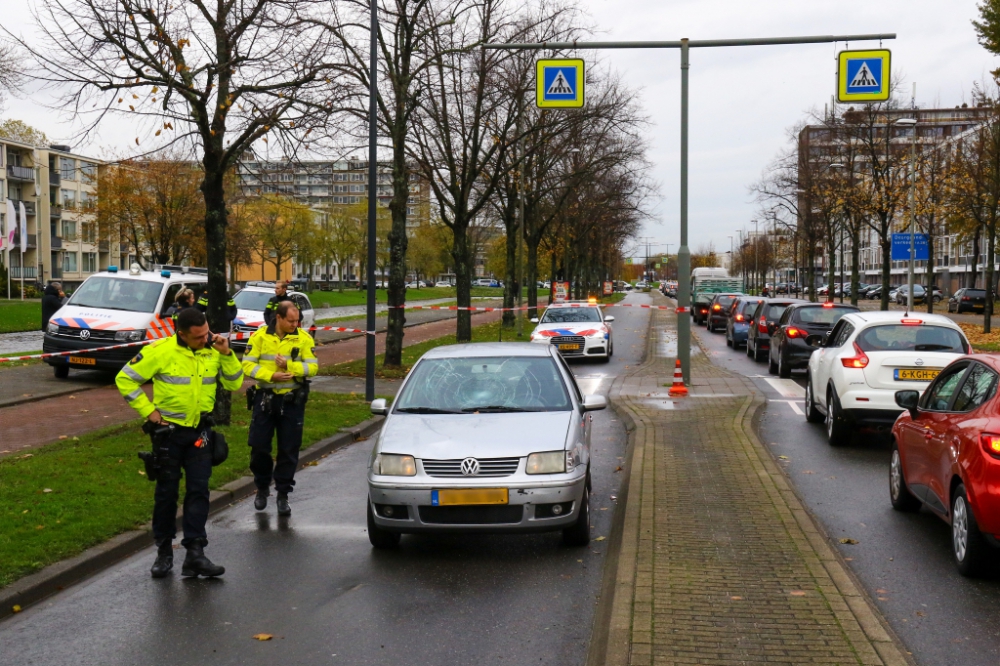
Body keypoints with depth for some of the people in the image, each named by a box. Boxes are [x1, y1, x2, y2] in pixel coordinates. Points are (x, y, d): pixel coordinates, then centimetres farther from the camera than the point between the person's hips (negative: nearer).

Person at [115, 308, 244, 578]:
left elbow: (234, 384, -1)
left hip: (200, 432, 3)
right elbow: (125, 378, -8)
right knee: (166, 492, 8)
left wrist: (226, 354, -15)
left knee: (198, 491, -1)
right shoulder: (160, 351, -14)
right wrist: (148, 411, -11)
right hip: (168, 430, -3)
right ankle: (164, 551, 22)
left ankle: (195, 553, 1)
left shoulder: (213, 351, -2)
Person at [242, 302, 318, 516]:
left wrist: (289, 365, -20)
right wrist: (271, 375, -20)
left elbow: (313, 367, -6)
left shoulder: (304, 338, -2)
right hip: (265, 399, 0)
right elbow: (248, 365, -7)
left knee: (289, 450, 4)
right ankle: (262, 488, 27)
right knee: (259, 446, 3)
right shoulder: (260, 336, -3)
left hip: (292, 400, 0)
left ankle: (283, 495, 17)